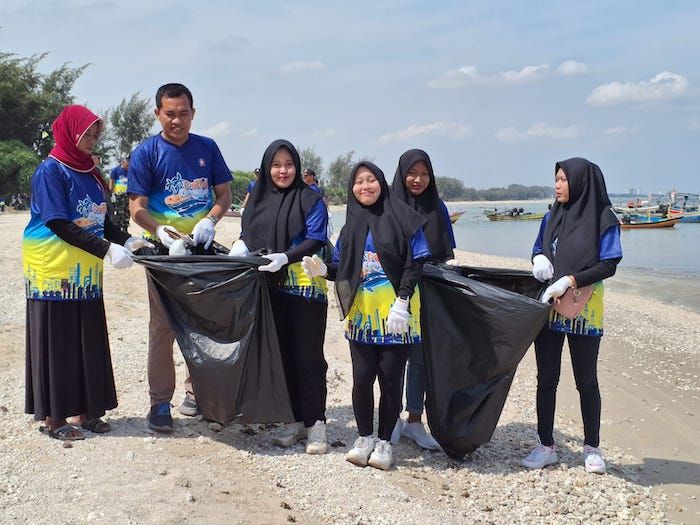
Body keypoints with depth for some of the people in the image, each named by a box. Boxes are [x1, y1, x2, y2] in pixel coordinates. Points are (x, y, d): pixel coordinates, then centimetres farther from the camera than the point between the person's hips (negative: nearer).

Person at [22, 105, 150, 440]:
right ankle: (54, 417, 8)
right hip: (53, 271, -7)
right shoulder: (51, 170, -10)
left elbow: (102, 220, 14)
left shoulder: (89, 172, 12)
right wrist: (107, 249, -21)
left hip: (84, 273, 7)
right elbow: (59, 224, -17)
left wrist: (128, 241, -4)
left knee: (88, 341, 8)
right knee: (56, 342, 0)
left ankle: (85, 410, 18)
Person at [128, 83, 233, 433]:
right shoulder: (146, 153, -5)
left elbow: (224, 194, 7)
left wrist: (209, 221, -13)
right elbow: (137, 207, -9)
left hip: (203, 249, 3)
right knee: (163, 327, -1)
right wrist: (159, 230, -28)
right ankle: (160, 402, 6)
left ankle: (196, 390, 25)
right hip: (164, 251, -3)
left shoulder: (207, 148, 4)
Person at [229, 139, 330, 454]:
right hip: (271, 289, 5)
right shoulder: (258, 199, 14)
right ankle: (295, 420, 16)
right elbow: (247, 236, 16)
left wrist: (285, 257, -21)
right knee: (282, 355, 7)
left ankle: (316, 423, 1)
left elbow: (316, 240, -8)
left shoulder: (310, 199, -1)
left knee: (308, 356, -5)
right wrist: (239, 250, -5)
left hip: (305, 287, -5)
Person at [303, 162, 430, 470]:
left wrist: (401, 303, -17)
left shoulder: (402, 219, -2)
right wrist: (323, 270, -10)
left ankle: (384, 442, 15)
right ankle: (364, 438, 18)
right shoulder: (351, 226, 12)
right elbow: (342, 268, 12)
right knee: (362, 377, 0)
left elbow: (414, 264, -7)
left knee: (390, 378, 1)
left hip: (396, 313, -3)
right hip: (362, 313, 3)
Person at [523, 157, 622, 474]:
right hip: (548, 306, 4)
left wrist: (571, 280, -22)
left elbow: (609, 265, -11)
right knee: (546, 379, 6)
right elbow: (539, 249, 18)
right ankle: (546, 446, 16)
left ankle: (591, 448, 20)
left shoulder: (603, 220, -7)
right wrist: (539, 259, -7)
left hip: (584, 309, -4)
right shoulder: (552, 218, 8)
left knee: (586, 380, 5)